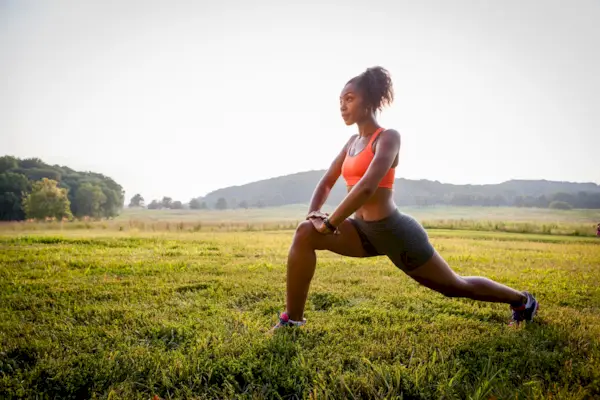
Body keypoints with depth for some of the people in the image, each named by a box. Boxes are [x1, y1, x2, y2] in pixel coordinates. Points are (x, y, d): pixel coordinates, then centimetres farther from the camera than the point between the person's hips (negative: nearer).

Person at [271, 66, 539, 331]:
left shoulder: (388, 137, -14)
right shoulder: (353, 141, 10)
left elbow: (367, 186, -28)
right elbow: (327, 182, 14)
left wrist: (329, 224, -23)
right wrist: (313, 213, -4)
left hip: (394, 231, -6)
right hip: (364, 231, 7)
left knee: (455, 286, 13)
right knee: (305, 233, -15)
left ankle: (521, 299, 41)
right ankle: (292, 320, -7)